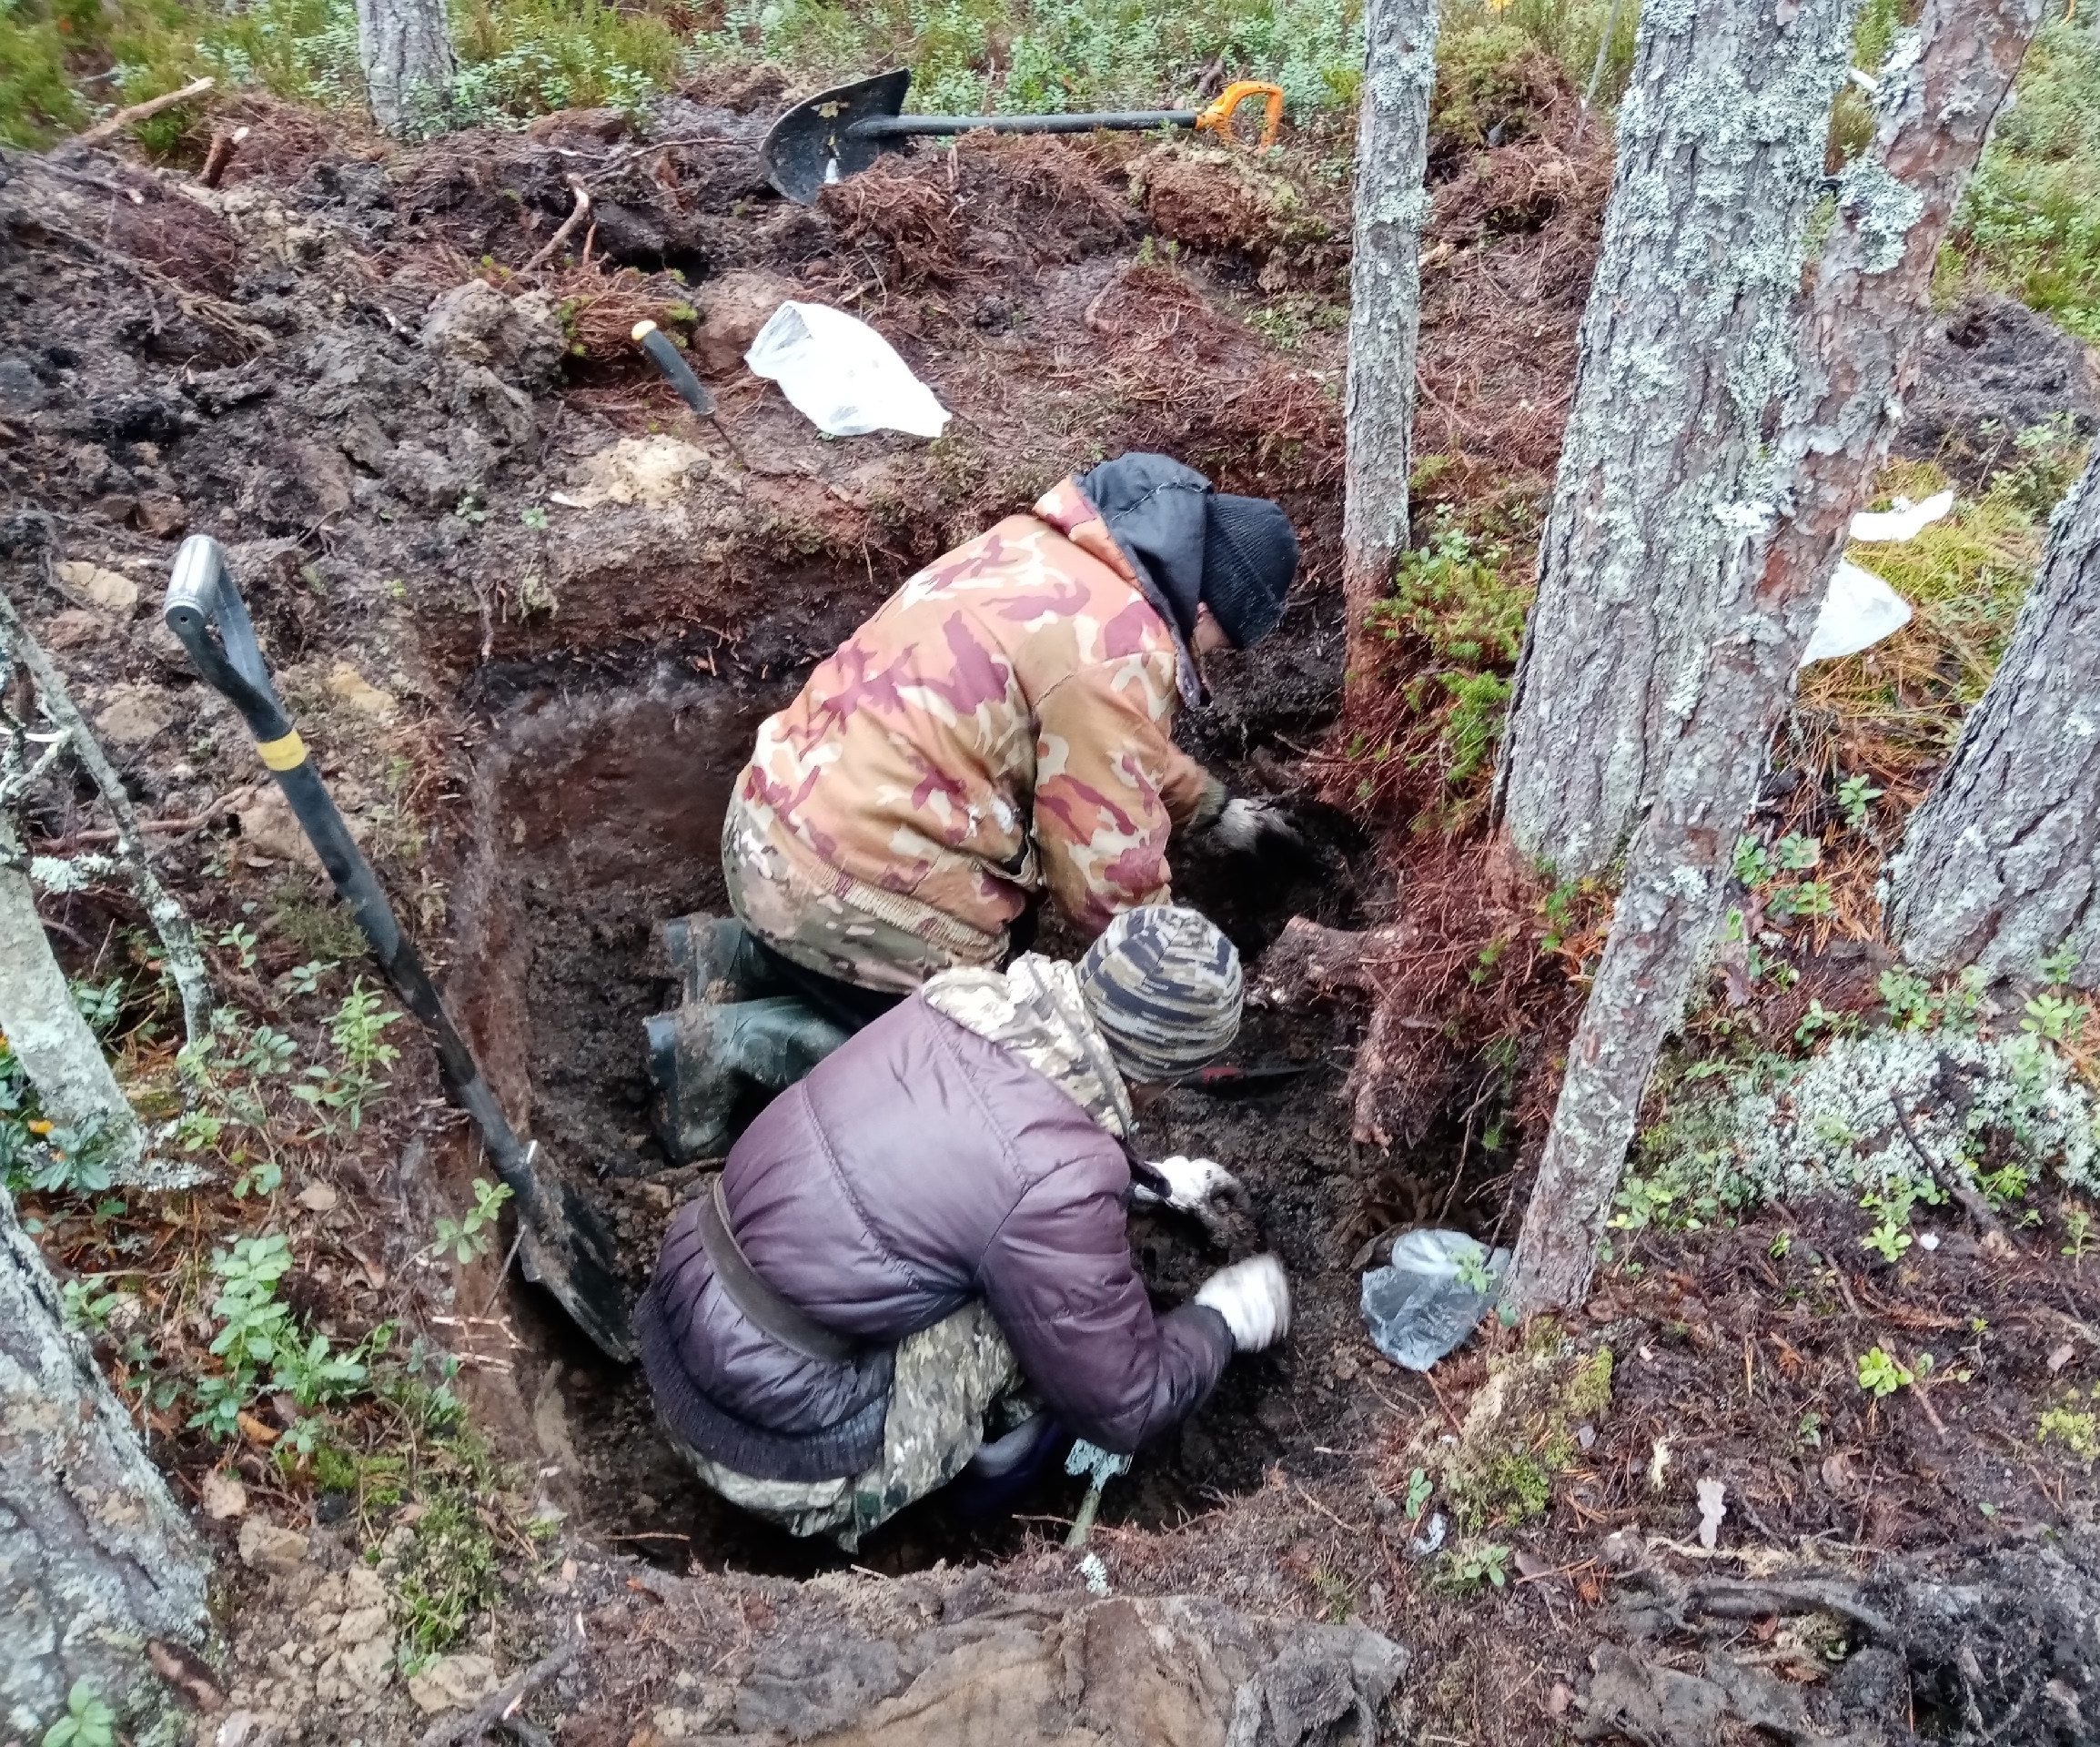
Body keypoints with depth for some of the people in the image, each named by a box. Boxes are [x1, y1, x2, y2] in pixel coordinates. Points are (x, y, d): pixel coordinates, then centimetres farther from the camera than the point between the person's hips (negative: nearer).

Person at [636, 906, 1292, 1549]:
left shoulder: (966, 996, -5)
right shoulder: (1058, 1181, -25)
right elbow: (1125, 1406, -9)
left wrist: (1148, 1177, 28)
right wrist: (1221, 1320, 9)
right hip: (774, 1434, -7)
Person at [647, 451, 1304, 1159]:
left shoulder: (1051, 549, 9)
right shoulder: (1114, 652, -20)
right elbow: (1108, 864, -14)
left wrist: (1211, 805, 33)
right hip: (844, 883, -9)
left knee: (1000, 944, 24)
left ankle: (743, 955, 15)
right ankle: (734, 1042, -1)